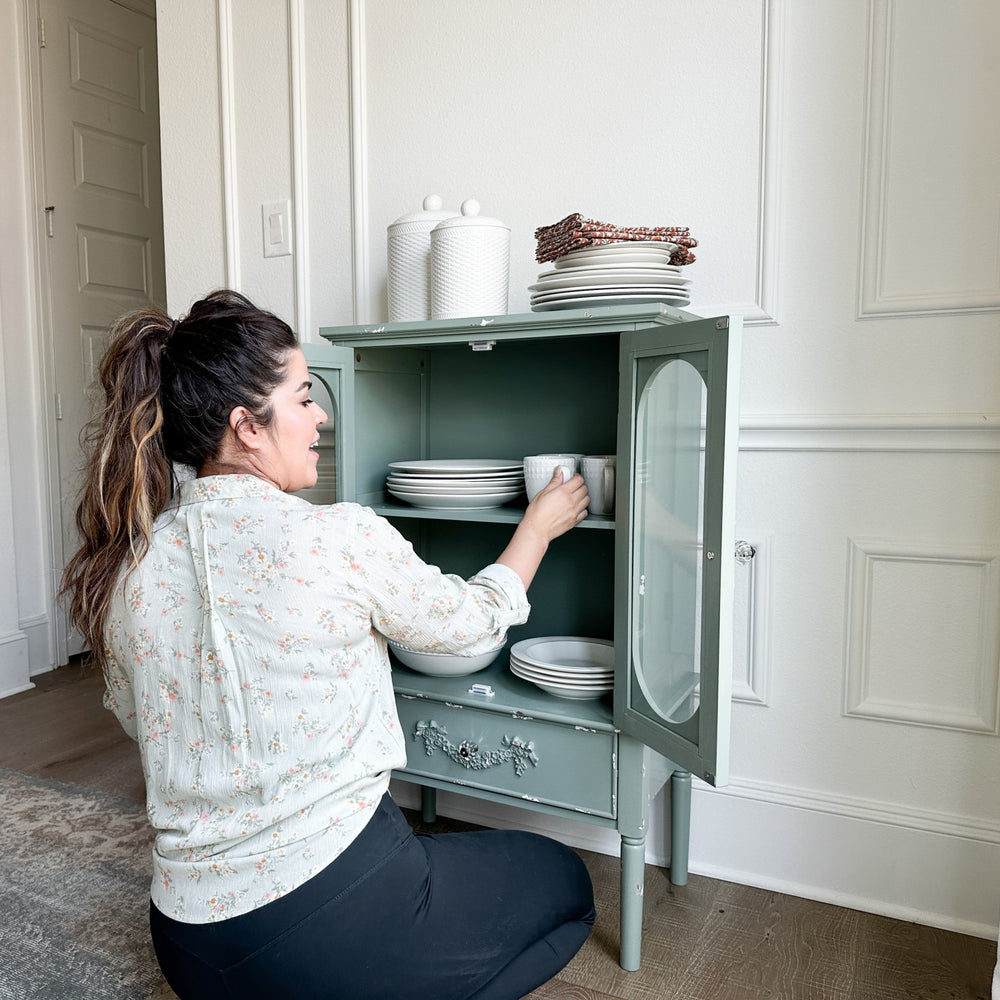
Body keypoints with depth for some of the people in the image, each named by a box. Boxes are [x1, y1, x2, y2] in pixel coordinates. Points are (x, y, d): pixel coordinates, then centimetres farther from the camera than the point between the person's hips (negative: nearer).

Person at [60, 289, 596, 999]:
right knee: (566, 884, 17)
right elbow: (474, 622, -3)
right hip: (329, 922, -6)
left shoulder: (127, 568, -3)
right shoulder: (339, 539, -20)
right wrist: (540, 524, 14)